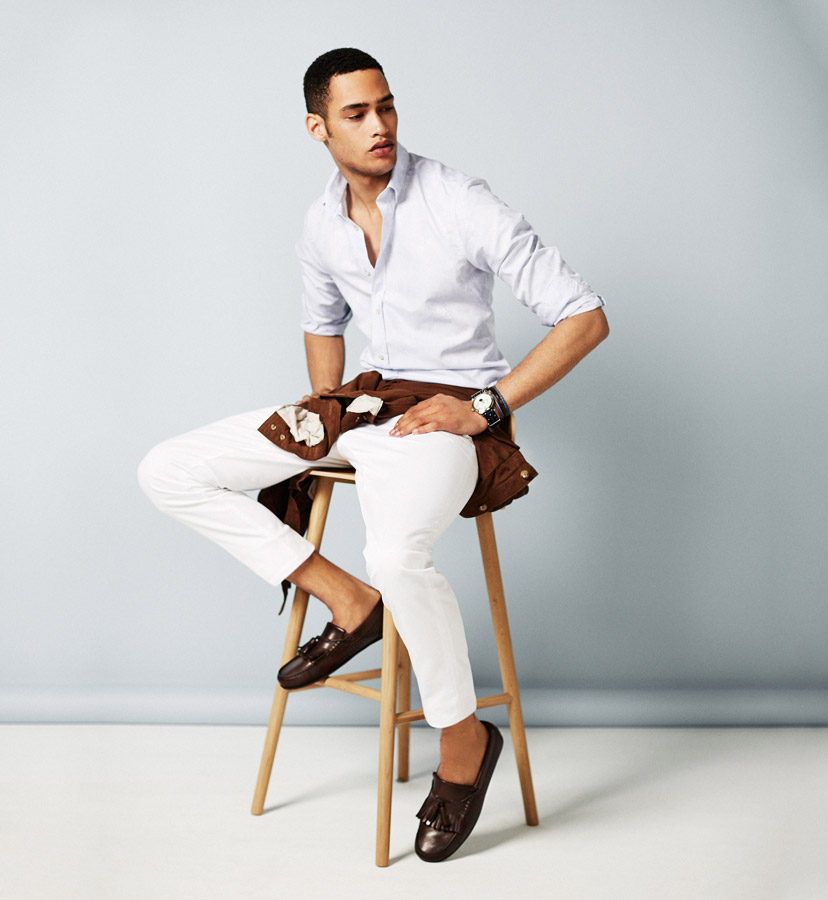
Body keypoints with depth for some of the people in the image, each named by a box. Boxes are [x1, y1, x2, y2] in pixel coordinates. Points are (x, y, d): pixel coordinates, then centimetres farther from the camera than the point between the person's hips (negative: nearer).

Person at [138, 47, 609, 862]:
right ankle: (351, 604, -1)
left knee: (397, 555, -40)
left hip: (446, 412, -7)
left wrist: (487, 405, -18)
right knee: (168, 472, -2)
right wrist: (323, 413, 13)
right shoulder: (322, 224, 6)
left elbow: (585, 317, -15)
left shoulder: (461, 205, -14)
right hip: (367, 400, 7)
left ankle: (463, 738, -12)